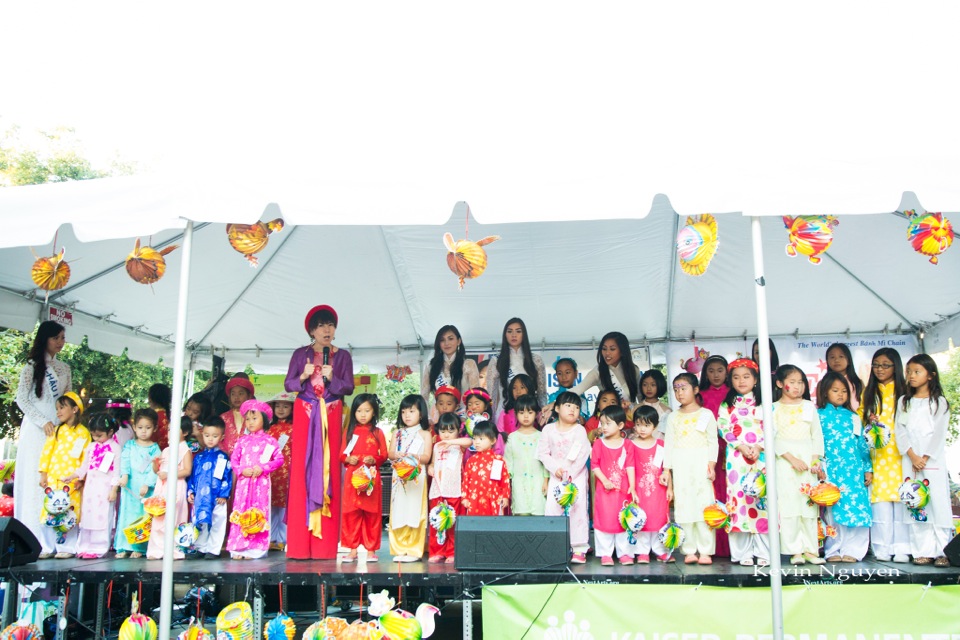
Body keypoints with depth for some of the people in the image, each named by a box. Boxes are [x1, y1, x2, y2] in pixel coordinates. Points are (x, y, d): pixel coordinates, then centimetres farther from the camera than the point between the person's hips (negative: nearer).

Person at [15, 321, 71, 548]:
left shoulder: (64, 368, 15)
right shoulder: (32, 365, 0)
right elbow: (21, 400, -4)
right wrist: (44, 422, -11)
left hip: (58, 428, 4)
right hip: (35, 428, -4)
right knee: (35, 477, -5)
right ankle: (34, 536, -3)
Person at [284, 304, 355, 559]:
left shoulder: (342, 356, 8)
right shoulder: (301, 354, 8)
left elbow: (348, 387, 2)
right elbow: (288, 384, 4)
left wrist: (331, 378, -15)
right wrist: (303, 376, -14)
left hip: (331, 415, 0)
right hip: (304, 414, 0)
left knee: (329, 470, -3)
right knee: (302, 470, -5)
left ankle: (325, 544, 3)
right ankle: (299, 544, 0)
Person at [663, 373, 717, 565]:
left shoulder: (706, 414, 6)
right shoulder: (673, 417, 12)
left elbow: (712, 441, 2)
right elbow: (668, 443, 9)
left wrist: (711, 463, -9)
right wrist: (667, 468, 2)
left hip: (701, 465, -2)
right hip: (680, 467, 2)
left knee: (704, 505, -4)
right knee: (684, 507, 0)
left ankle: (705, 551, 1)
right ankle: (689, 551, 5)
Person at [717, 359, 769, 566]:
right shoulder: (727, 405, 9)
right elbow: (724, 429, -1)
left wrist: (759, 447, -13)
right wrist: (741, 446, -12)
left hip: (761, 456, 0)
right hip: (736, 458, 0)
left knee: (762, 498, -3)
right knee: (738, 497, -3)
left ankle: (763, 551, 5)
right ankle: (744, 552, 3)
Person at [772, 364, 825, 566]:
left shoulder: (809, 406, 11)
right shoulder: (774, 409, 2)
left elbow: (817, 435, 8)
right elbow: (774, 438, -6)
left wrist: (815, 461, -3)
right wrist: (792, 459, -14)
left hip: (808, 458, 3)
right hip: (784, 461, -2)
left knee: (809, 504, 3)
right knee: (788, 503, -5)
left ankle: (810, 549, 9)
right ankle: (795, 551, 1)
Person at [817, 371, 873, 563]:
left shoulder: (853, 417, 14)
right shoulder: (819, 416, 5)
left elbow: (862, 444, 14)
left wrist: (868, 469, 9)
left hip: (854, 472, 2)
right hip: (830, 472, -2)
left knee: (856, 508, -3)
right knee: (832, 510, 0)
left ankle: (852, 549, 6)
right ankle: (833, 550, 10)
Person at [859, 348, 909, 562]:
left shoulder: (904, 392, 6)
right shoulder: (868, 393, 16)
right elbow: (861, 420, 15)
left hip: (898, 454, -2)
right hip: (877, 456, 2)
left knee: (901, 499, -4)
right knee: (879, 500, -2)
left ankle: (901, 548, 1)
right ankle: (882, 548, 2)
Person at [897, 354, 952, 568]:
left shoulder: (940, 402, 4)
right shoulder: (904, 402, 13)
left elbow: (939, 433, -5)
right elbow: (900, 430, 3)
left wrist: (925, 458, -13)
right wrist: (912, 456, -9)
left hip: (933, 460, -3)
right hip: (910, 461, 3)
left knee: (938, 502, -4)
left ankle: (942, 551, 1)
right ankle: (923, 551, 3)